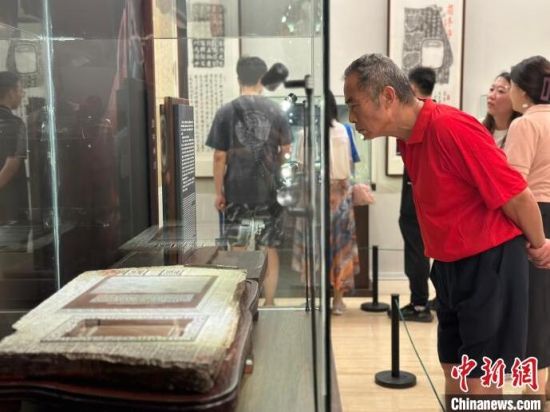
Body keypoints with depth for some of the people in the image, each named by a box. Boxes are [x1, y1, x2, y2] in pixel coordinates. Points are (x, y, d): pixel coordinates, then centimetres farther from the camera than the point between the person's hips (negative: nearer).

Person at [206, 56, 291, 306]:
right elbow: (286, 151, 4)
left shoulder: (226, 112, -4)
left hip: (237, 191, -1)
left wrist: (219, 192, 4)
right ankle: (269, 303, 16)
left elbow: (220, 157, -5)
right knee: (269, 249, 10)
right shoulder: (275, 111, 0)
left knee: (238, 251, 9)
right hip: (269, 191, 1)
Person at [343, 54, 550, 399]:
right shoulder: (408, 137, 4)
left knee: (479, 380, 0)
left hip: (489, 262, -8)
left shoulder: (451, 127, -25)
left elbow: (518, 196, -18)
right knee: (454, 371, 16)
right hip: (449, 264, 8)